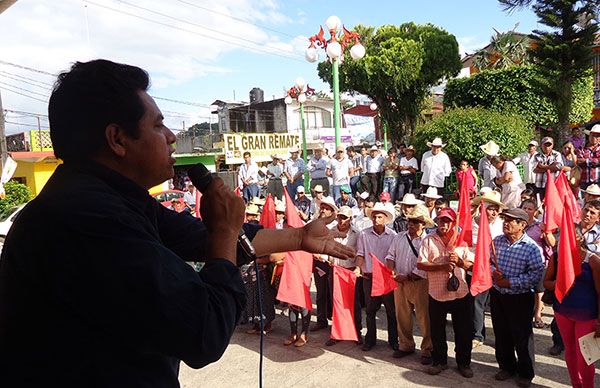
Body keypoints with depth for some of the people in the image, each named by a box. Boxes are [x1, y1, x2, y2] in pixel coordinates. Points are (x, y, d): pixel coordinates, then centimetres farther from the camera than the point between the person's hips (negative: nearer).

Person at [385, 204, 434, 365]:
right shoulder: (399, 237, 9)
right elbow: (390, 255, 12)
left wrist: (406, 277, -12)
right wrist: (392, 270, -6)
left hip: (419, 284, -5)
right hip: (399, 283, 5)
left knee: (424, 318, 0)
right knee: (402, 316, 14)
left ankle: (427, 350, 15)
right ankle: (406, 346, 30)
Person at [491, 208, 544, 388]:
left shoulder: (531, 247, -16)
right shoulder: (497, 241, 1)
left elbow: (536, 274, -21)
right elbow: (488, 261, 11)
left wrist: (510, 282, -20)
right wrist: (493, 272, -11)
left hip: (520, 298, -5)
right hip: (497, 295, 5)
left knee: (522, 337, 9)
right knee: (501, 334, 17)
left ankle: (525, 373, 29)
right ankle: (506, 366, 37)